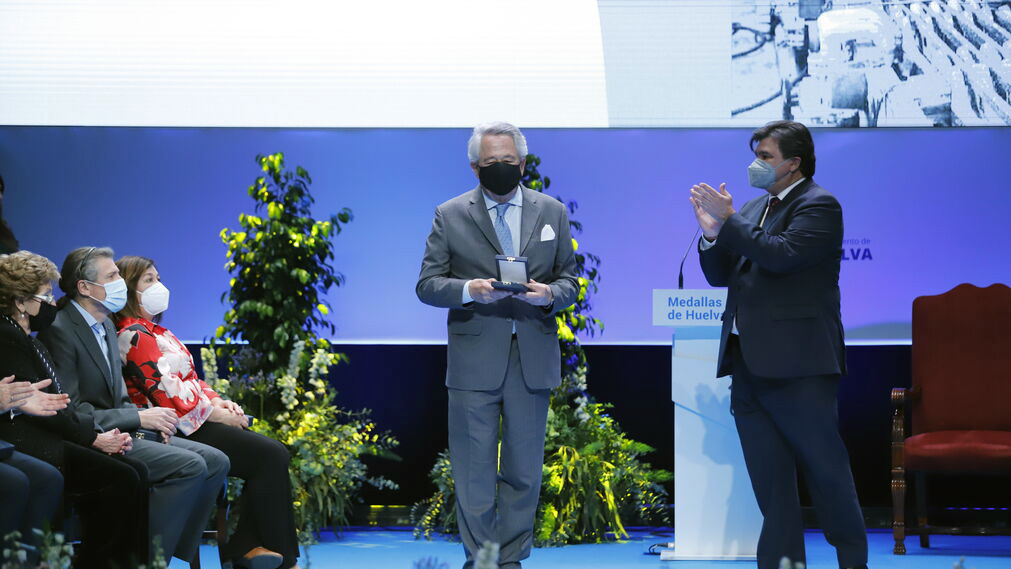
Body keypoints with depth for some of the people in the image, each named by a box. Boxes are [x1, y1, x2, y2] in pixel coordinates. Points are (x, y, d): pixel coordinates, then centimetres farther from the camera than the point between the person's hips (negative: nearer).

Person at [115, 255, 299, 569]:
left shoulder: (154, 331, 21)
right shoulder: (135, 337, -11)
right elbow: (166, 392, -18)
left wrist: (218, 401, 3)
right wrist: (214, 412, -13)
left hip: (195, 422, 10)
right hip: (181, 430, -10)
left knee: (273, 455, -5)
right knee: (270, 457, -16)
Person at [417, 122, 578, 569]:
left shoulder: (552, 212, 9)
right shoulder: (450, 216, 3)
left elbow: (570, 281, 11)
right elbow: (427, 284, 1)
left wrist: (549, 293, -12)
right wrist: (469, 290, -18)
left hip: (532, 359, 2)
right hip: (474, 360, -2)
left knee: (524, 469, 7)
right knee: (473, 469, 2)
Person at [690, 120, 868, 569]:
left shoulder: (819, 205, -7)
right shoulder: (753, 209, 17)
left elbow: (782, 255, -22)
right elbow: (721, 275, 16)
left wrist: (728, 220, -16)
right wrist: (712, 233, -2)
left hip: (797, 364, -8)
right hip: (749, 364, 8)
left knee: (826, 471, -1)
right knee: (769, 481, 9)